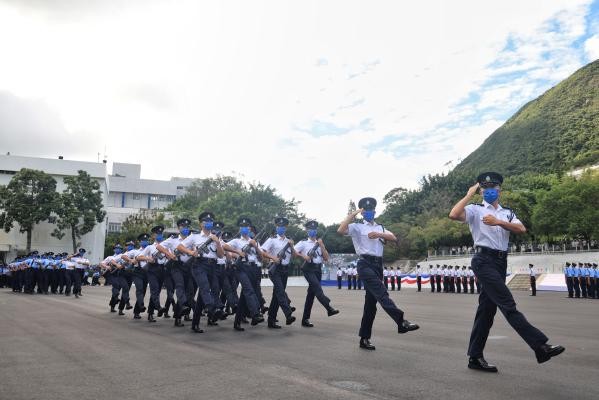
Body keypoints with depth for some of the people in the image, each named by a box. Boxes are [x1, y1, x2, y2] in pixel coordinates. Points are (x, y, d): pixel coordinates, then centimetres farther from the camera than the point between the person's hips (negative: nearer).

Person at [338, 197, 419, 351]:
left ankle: (364, 338, 14)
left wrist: (379, 235, -11)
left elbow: (394, 238, 6)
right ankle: (401, 322, -41)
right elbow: (340, 230, -13)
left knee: (371, 301, 7)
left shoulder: (380, 228, 24)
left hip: (378, 265, 6)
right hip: (365, 264, -6)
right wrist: (353, 214, -7)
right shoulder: (357, 227, 7)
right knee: (381, 292, -27)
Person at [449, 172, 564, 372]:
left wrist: (498, 222, -12)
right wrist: (469, 194, -7)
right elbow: (453, 215, -16)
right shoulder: (475, 210, 4)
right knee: (508, 305, -13)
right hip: (484, 260, -6)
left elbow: (521, 229, 0)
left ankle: (475, 357, 14)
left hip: (501, 263, 6)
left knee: (487, 309, 8)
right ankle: (541, 346, -13)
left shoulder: (507, 213, 19)